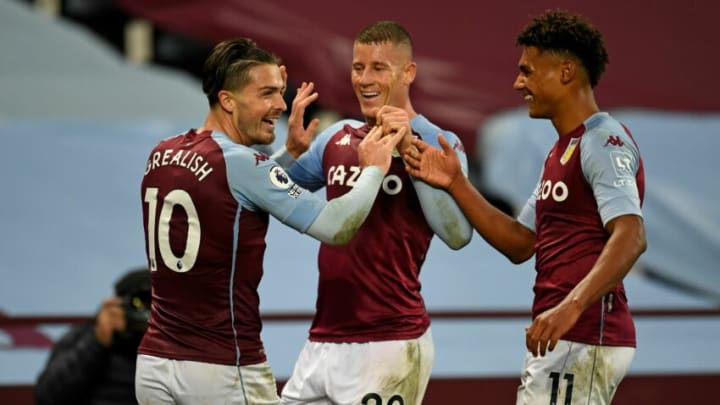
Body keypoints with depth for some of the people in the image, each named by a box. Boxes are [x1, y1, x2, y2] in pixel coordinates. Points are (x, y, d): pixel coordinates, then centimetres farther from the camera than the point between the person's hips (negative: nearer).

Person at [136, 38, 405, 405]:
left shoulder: (161, 156, 9)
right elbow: (337, 227, -11)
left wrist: (290, 152, 23)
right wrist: (373, 168, 4)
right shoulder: (240, 163, -13)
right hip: (222, 370, -7)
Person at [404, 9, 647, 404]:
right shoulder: (563, 150, 21)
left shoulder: (604, 142, -12)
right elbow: (519, 244, 20)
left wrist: (572, 306, -37)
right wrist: (456, 185, 11)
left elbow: (630, 237, -25)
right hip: (556, 339, 10)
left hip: (584, 339, -10)